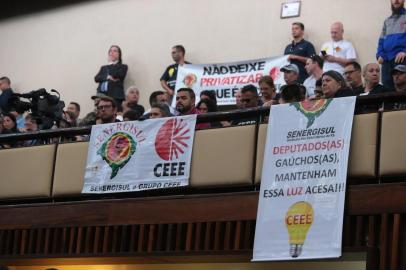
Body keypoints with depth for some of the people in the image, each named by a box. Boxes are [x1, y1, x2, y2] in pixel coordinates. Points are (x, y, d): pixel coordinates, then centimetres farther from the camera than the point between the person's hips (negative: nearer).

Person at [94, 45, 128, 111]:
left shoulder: (123, 67, 15)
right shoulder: (103, 68, 27)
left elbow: (117, 75, -6)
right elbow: (96, 78, 10)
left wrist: (111, 64, 8)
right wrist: (107, 77, -7)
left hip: (115, 96, -3)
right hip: (102, 95, 4)